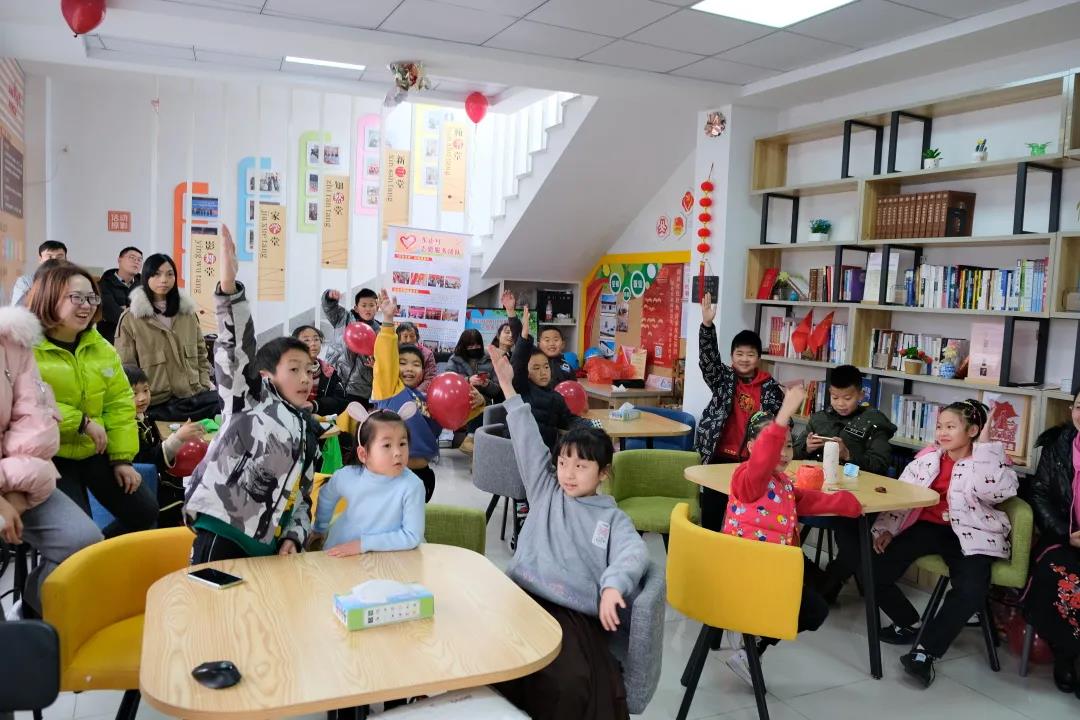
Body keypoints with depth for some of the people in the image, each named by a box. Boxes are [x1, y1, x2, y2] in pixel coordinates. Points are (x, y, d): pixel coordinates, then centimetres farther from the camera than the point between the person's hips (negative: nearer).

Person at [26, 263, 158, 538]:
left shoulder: (101, 347, 5)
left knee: (145, 512, 5)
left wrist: (122, 456, -1)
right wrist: (81, 422, -24)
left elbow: (120, 403, 5)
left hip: (95, 452, 6)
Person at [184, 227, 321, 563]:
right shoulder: (249, 399, 4)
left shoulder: (307, 430, 20)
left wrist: (293, 537, 4)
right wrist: (229, 286, -25)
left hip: (266, 546, 7)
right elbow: (235, 347, -12)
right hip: (221, 536, -6)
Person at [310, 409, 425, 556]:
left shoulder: (412, 486, -20)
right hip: (339, 555, 1)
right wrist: (319, 528, 23)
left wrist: (364, 544, -20)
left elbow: (412, 536, -19)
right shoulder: (346, 476, -10)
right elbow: (326, 497, 12)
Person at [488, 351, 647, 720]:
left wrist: (614, 584, -27)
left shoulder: (612, 517, 15)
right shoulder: (545, 492, 21)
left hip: (572, 614, -2)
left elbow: (633, 553, -4)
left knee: (571, 684, -29)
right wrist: (509, 388, 10)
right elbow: (528, 441, 15)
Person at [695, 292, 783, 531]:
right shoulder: (723, 378, 1)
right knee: (712, 508, 5)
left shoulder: (770, 387, 2)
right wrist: (707, 325, -30)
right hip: (720, 456, 0)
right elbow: (708, 357, -16)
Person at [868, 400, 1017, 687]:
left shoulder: (989, 463, 0)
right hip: (925, 527, 4)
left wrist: (986, 445, -17)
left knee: (972, 590, -31)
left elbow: (995, 491, -22)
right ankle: (909, 623, 18)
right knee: (875, 572, -10)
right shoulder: (928, 457, 10)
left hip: (969, 534, -4)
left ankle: (926, 650, -14)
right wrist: (886, 528, -2)